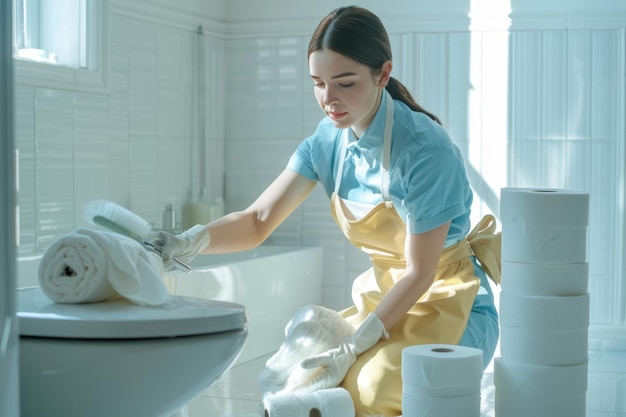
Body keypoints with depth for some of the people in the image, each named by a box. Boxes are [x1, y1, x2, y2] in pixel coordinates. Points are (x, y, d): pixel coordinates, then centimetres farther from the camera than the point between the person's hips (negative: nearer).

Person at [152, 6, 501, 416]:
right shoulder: (328, 140, -4)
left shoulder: (424, 151, -24)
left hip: (450, 306, -6)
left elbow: (419, 273, -20)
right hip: (386, 299, 6)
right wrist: (187, 243, -26)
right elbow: (257, 220, -7)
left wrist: (352, 350, -24)